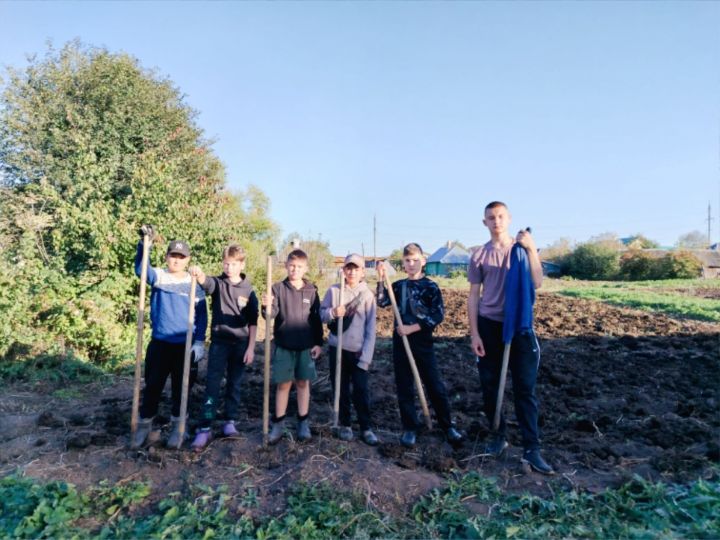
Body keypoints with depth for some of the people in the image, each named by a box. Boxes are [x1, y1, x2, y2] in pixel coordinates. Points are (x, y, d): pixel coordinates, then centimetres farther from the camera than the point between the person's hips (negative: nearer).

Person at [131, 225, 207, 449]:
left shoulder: (195, 284, 1)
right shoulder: (158, 276, 0)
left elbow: (202, 315, 2)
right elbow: (140, 268, -22)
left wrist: (199, 341, -4)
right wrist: (145, 242, -37)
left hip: (186, 345, 0)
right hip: (160, 343, 0)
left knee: (181, 387, 10)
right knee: (152, 385, 8)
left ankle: (177, 426, 26)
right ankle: (144, 424, 26)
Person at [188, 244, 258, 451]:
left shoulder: (248, 289, 2)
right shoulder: (217, 283, 0)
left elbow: (253, 322, 3)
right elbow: (205, 282, -27)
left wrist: (251, 347, -2)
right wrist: (199, 274, -50)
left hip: (241, 343, 1)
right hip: (219, 341, -1)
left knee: (234, 384, 10)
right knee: (212, 384, -3)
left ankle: (230, 421, 23)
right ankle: (205, 428, 1)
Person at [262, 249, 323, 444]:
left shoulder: (311, 291, 2)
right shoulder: (278, 288, -3)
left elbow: (317, 320, 5)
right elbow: (271, 314, -12)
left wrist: (318, 343, 2)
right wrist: (267, 306, -34)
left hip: (306, 346, 1)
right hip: (283, 345, -1)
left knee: (303, 383, 9)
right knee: (283, 384, 5)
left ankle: (303, 423, 20)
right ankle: (278, 424, 17)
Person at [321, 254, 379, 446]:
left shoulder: (367, 294, -4)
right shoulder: (333, 291, 0)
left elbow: (371, 329, -5)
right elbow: (321, 314, 5)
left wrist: (366, 356, -10)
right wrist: (333, 313, -17)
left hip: (358, 351, -1)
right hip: (337, 348, 2)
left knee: (361, 390, 0)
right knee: (340, 389, 11)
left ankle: (366, 428, 14)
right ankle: (345, 424, 26)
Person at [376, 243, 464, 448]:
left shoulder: (431, 286, -4)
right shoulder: (398, 286, 7)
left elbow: (438, 315, -11)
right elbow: (382, 302, -5)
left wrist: (412, 328, -16)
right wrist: (381, 280, -15)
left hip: (422, 341, -3)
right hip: (401, 341, 3)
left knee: (435, 385, 3)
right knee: (404, 387, 8)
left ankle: (448, 426, 19)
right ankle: (410, 428, 20)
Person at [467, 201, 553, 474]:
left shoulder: (523, 247, 2)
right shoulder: (479, 255, 1)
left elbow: (537, 283, -12)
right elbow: (473, 296, 1)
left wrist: (531, 249, -21)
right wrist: (474, 333, -4)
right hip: (489, 326, 1)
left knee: (525, 388, 0)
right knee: (489, 385, 9)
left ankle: (531, 448, 6)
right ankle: (497, 436, 26)